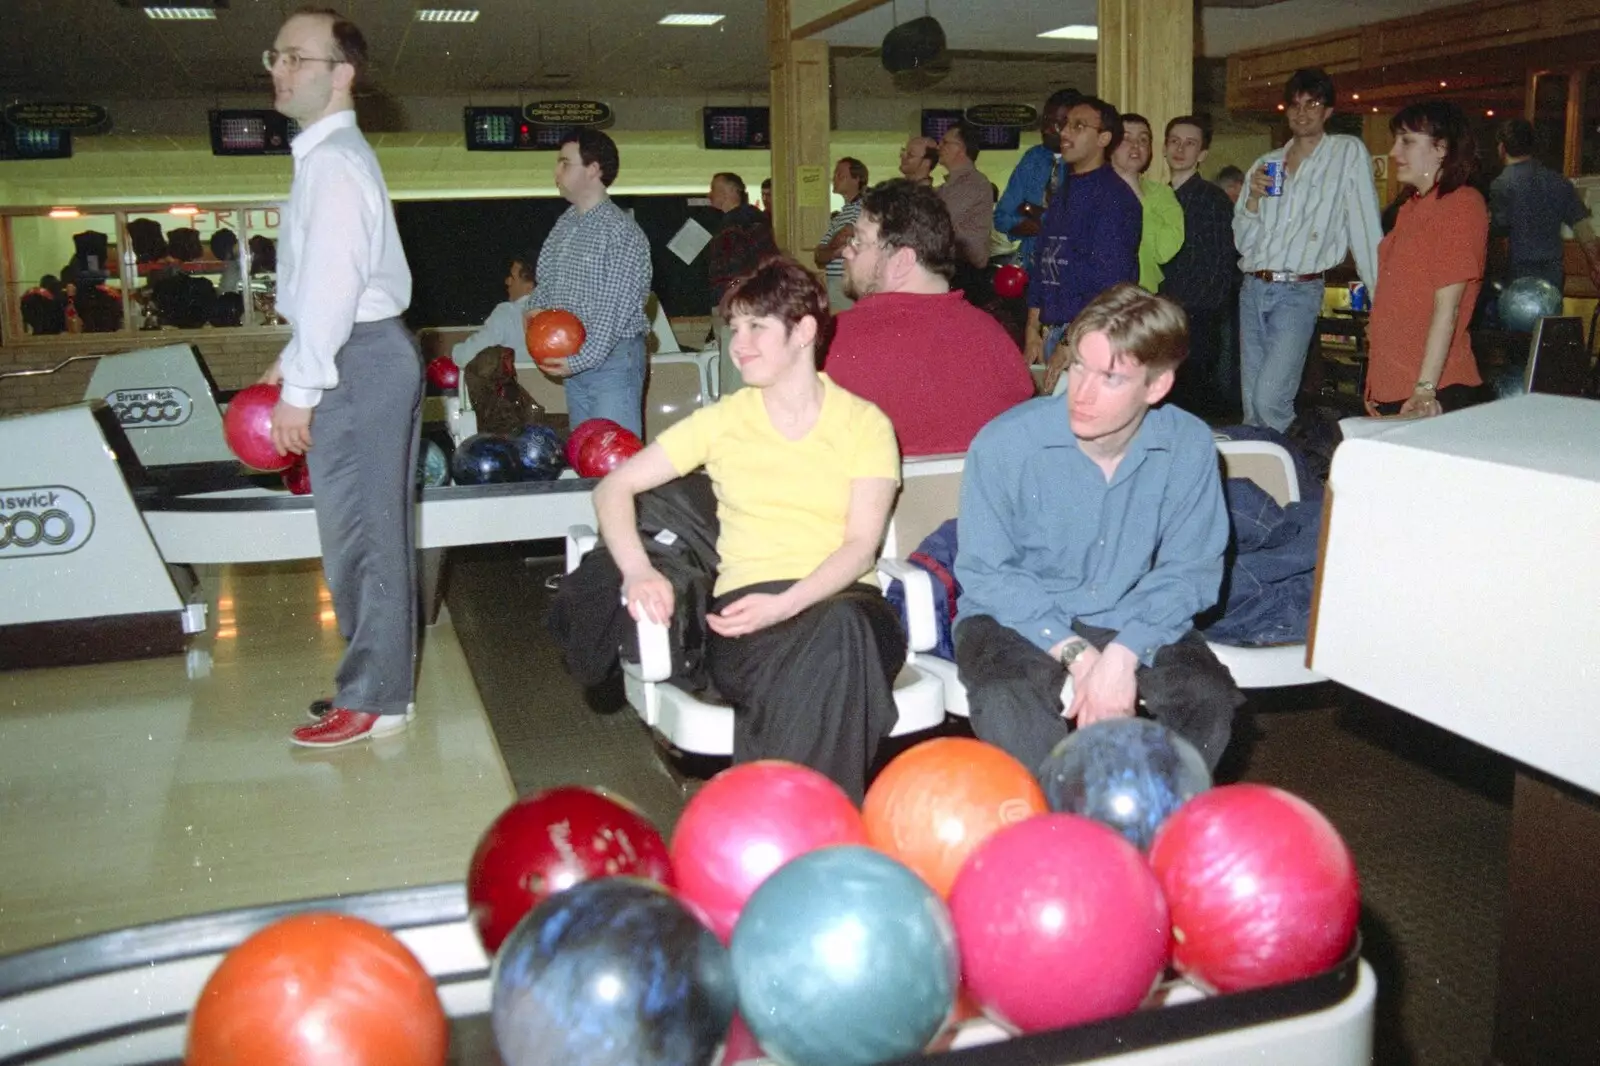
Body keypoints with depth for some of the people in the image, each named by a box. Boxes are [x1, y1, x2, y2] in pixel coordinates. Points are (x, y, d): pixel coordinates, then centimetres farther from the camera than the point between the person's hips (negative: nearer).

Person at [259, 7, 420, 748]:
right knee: (371, 531, 15)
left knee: (359, 534, -4)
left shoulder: (333, 160, -13)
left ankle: (373, 700, 5)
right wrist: (294, 358, 22)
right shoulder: (330, 154, 19)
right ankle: (379, 682, 25)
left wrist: (301, 388, -18)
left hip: (359, 361, -11)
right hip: (369, 355, 11)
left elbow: (332, 281, -20)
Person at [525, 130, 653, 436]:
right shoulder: (565, 224, 10)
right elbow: (545, 277, 22)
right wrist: (536, 308, 1)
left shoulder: (621, 230, -15)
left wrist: (581, 360, -20)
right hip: (572, 359, 8)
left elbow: (616, 308, -18)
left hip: (612, 356, -8)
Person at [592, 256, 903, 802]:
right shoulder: (722, 421, 15)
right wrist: (638, 572, -7)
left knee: (845, 624, -39)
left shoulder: (864, 423, 11)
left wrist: (785, 604, -19)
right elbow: (613, 488, 14)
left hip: (845, 599, 1)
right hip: (747, 606, 0)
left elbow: (861, 545, 0)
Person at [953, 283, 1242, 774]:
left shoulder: (1189, 447, -11)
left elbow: (1189, 569, -7)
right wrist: (1076, 655, -22)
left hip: (1129, 621, 2)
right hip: (1015, 618, -2)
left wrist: (1123, 655, -24)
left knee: (1210, 699, -22)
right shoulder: (1003, 444, -18)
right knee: (1006, 704, -32)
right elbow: (985, 573, -12)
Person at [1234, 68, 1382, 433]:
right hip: (1253, 289, 5)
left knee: (1270, 400, -18)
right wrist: (1254, 198, -5)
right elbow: (1242, 241, 13)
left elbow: (1365, 228, -4)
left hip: (1299, 292, -5)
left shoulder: (1348, 152, 1)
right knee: (1252, 403, 6)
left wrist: (1380, 297, -10)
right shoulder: (1266, 163, 15)